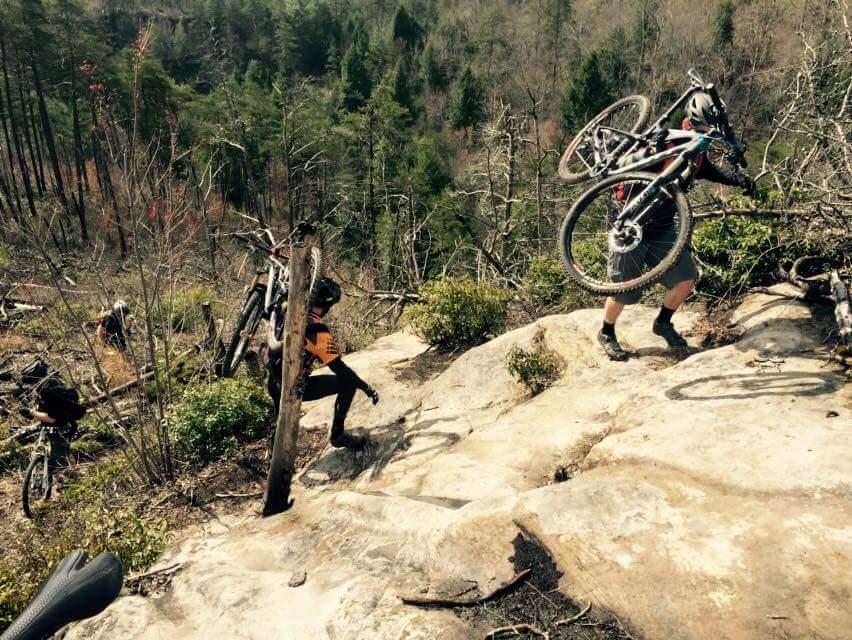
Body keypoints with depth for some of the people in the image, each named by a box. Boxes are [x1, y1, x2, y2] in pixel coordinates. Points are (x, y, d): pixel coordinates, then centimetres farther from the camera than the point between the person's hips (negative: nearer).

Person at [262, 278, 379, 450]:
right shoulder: (319, 333, -26)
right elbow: (339, 368, -24)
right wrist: (367, 388, -14)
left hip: (274, 385, 7)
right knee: (348, 382, -4)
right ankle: (338, 435, 6)